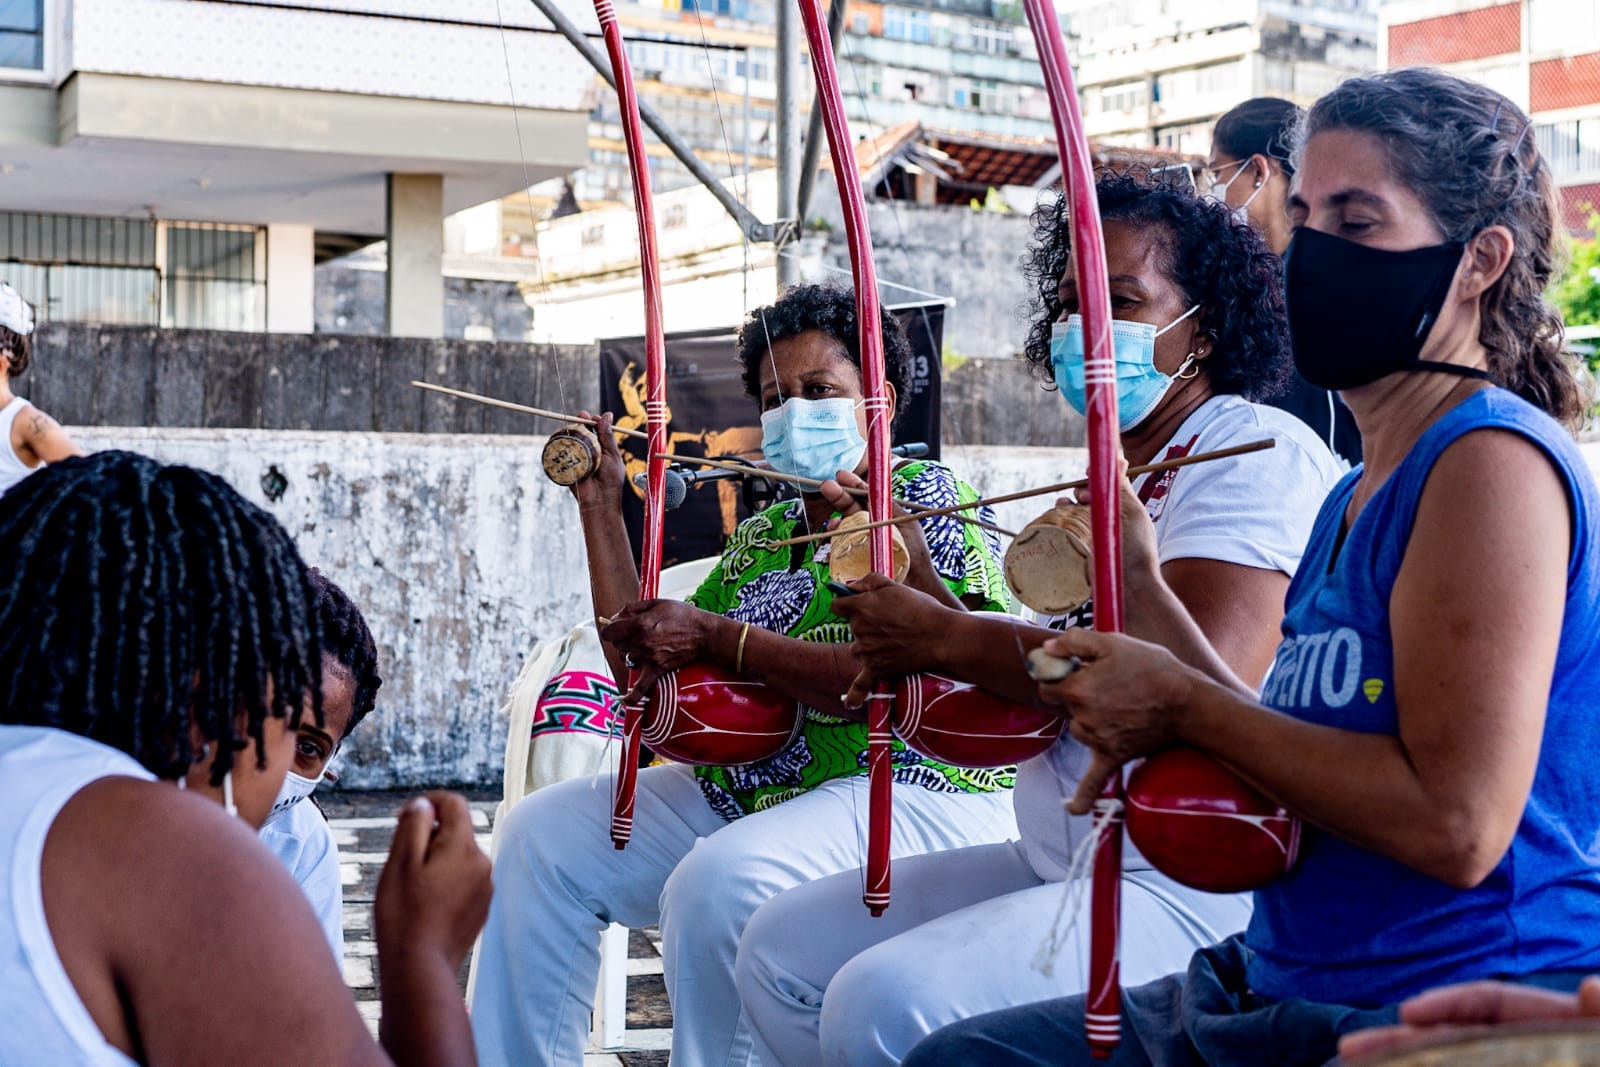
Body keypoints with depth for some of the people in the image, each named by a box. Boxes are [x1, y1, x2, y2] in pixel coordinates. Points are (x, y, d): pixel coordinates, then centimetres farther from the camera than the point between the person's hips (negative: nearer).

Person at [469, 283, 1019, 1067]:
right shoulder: (761, 537, 18)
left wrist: (712, 636, -20)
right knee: (544, 833, 1)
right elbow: (643, 671, 11)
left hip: (919, 788, -8)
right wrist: (600, 506, 11)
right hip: (748, 787, 8)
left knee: (722, 879, -34)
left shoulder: (924, 497, -4)